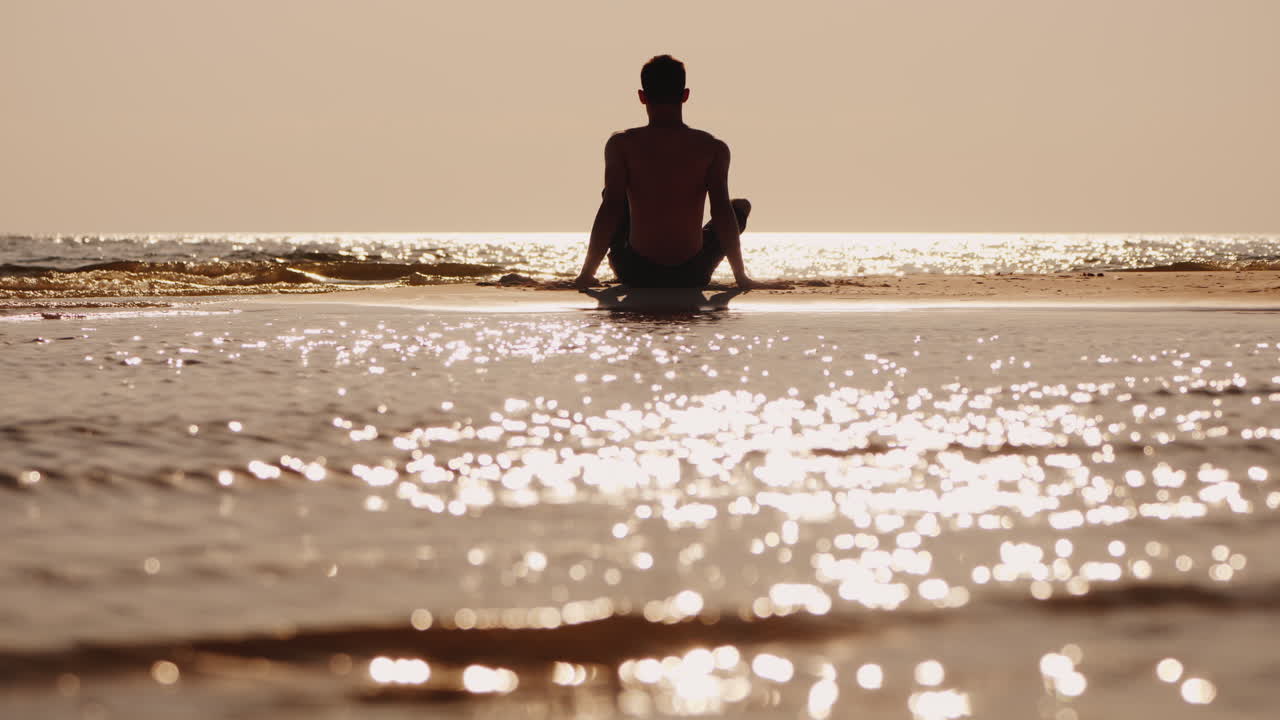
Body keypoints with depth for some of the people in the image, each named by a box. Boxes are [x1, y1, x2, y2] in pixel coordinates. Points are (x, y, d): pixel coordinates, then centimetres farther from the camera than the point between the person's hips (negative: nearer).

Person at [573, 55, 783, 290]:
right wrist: (741, 278, -4)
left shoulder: (621, 145, -7)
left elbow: (610, 209, -12)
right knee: (741, 206, 26)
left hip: (636, 274, 1)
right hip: (692, 275, 0)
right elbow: (722, 211, -10)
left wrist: (586, 275, -6)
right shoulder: (712, 148, -6)